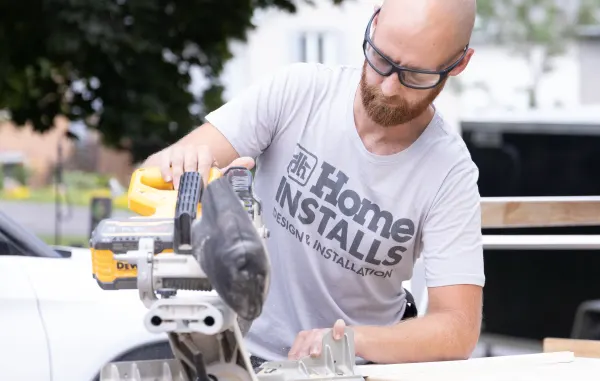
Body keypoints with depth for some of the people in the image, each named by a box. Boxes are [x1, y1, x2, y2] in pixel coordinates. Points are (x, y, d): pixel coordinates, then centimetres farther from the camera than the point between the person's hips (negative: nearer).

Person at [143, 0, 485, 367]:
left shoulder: (450, 172, -13)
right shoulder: (294, 91, -10)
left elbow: (459, 329, -17)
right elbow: (155, 172, -10)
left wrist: (355, 341, -34)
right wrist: (181, 165, -34)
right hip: (244, 349, 0)